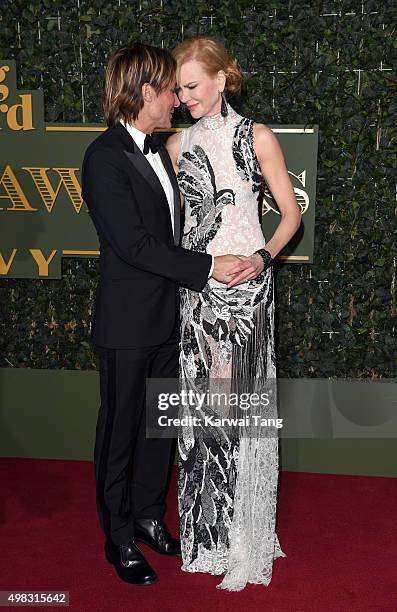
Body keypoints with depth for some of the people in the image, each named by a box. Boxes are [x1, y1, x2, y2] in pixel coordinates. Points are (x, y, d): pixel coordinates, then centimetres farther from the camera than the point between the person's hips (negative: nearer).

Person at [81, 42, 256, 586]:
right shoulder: (105, 157, -17)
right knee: (121, 429, 7)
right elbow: (133, 243, -23)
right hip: (128, 322, -8)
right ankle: (119, 538, 24)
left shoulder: (157, 149, 10)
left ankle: (149, 516, 35)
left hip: (168, 316, 8)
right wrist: (207, 267, -21)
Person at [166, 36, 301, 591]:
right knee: (201, 404, 7)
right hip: (194, 284, 4)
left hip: (245, 285, -4)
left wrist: (264, 256, -14)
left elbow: (291, 211, 2)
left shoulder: (257, 138, 0)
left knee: (241, 404, -2)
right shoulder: (178, 144, 11)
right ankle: (208, 526, 23)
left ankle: (246, 541, 13)